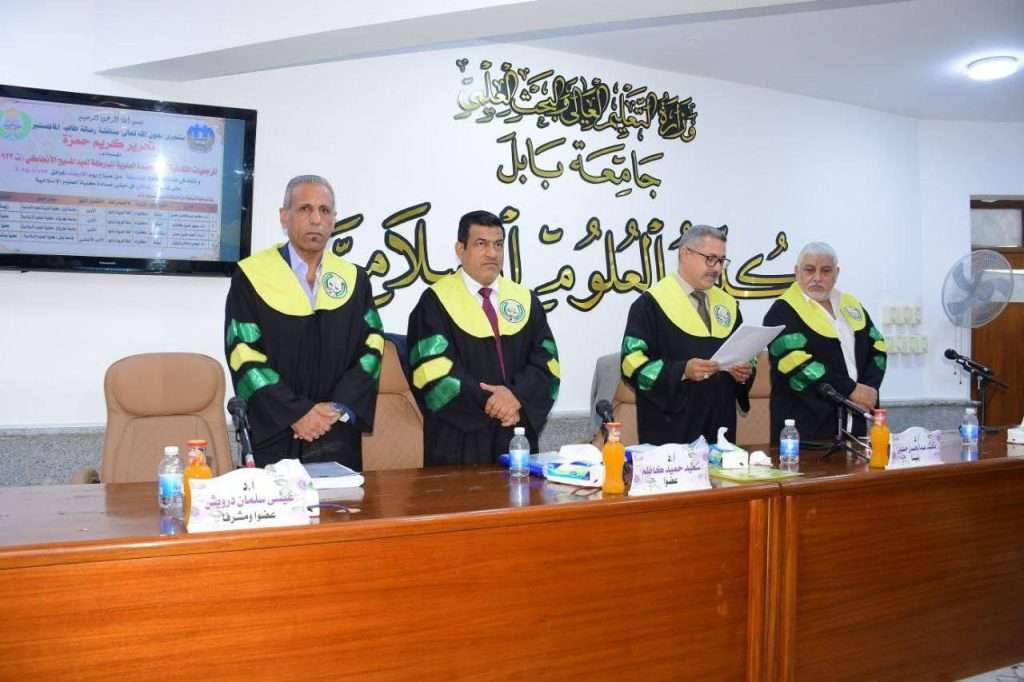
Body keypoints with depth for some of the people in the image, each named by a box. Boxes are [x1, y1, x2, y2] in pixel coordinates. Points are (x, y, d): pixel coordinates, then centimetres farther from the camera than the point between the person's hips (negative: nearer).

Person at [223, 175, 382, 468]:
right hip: (273, 434, -2)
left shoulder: (355, 279, 7)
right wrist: (295, 412, -14)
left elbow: (371, 348, 3)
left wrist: (339, 407, -10)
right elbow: (244, 355, -8)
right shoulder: (251, 276, -3)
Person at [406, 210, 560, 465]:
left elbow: (546, 362, 3)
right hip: (458, 439, -3)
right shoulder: (436, 301, -2)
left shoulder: (525, 300, 10)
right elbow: (433, 369, -11)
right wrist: (490, 402, -16)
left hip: (517, 436, 4)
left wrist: (516, 396, -15)